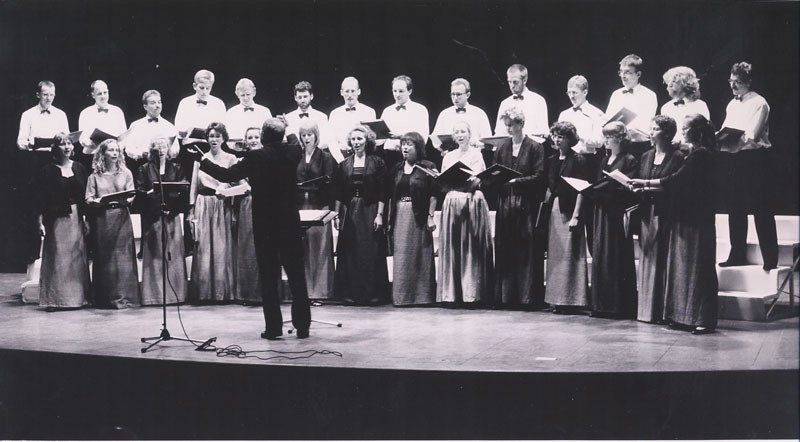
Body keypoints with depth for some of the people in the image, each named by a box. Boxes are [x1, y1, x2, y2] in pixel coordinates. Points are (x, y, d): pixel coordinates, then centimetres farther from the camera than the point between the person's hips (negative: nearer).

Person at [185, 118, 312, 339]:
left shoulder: (256, 157, -11)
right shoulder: (293, 152, -1)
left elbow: (227, 174, -7)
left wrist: (201, 159, 3)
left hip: (264, 223, -3)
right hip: (290, 223, 3)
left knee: (269, 276, 5)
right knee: (296, 275, 8)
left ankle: (273, 327, 6)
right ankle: (302, 325, 10)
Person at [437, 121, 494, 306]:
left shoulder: (476, 154, 4)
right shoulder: (448, 156, 16)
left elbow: (476, 181, -8)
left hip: (472, 203, -4)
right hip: (451, 203, 4)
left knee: (471, 248, -5)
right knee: (452, 247, 1)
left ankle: (473, 293, -2)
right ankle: (453, 292, 5)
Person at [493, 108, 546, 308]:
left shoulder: (535, 148, -2)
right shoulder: (502, 148, 13)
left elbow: (539, 177, -9)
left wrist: (516, 181, -17)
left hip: (527, 204, -5)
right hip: (505, 203, 5)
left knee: (526, 250, -4)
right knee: (505, 251, 5)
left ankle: (528, 296, 1)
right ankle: (506, 295, 11)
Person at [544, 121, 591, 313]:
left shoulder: (578, 160, -5)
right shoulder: (552, 161, 14)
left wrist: (576, 216, -16)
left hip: (570, 212, -7)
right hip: (554, 210, 7)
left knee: (569, 254, -7)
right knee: (555, 254, 6)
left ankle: (572, 300, -2)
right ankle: (558, 299, 11)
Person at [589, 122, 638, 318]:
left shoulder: (630, 161, -5)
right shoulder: (604, 160, 18)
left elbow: (627, 187, -13)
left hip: (618, 212, -7)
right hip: (602, 212, 7)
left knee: (618, 260, -4)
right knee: (600, 259, 6)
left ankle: (620, 306, 2)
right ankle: (601, 304, 12)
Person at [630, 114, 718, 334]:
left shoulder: (701, 155, -13)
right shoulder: (694, 154, 16)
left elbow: (675, 180, -18)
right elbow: (678, 185, 15)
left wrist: (646, 182, -10)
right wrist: (646, 189, 8)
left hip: (696, 222, -9)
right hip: (685, 219, 9)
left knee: (697, 268, -6)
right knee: (683, 267, 10)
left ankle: (704, 319, -2)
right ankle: (686, 316, 15)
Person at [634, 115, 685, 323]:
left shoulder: (677, 157, -5)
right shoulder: (645, 157, 16)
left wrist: (647, 186, -16)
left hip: (665, 215, -6)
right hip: (646, 214, 7)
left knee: (662, 262, -6)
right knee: (646, 259, 8)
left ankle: (662, 311, -1)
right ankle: (645, 309, 13)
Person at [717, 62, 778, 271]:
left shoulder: (759, 103, -8)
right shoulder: (732, 105, 15)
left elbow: (751, 136, -18)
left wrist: (730, 145, -29)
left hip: (755, 158, -7)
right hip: (736, 159, 7)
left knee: (761, 208, -5)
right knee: (736, 208, 9)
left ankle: (770, 258, 0)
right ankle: (737, 255, 17)